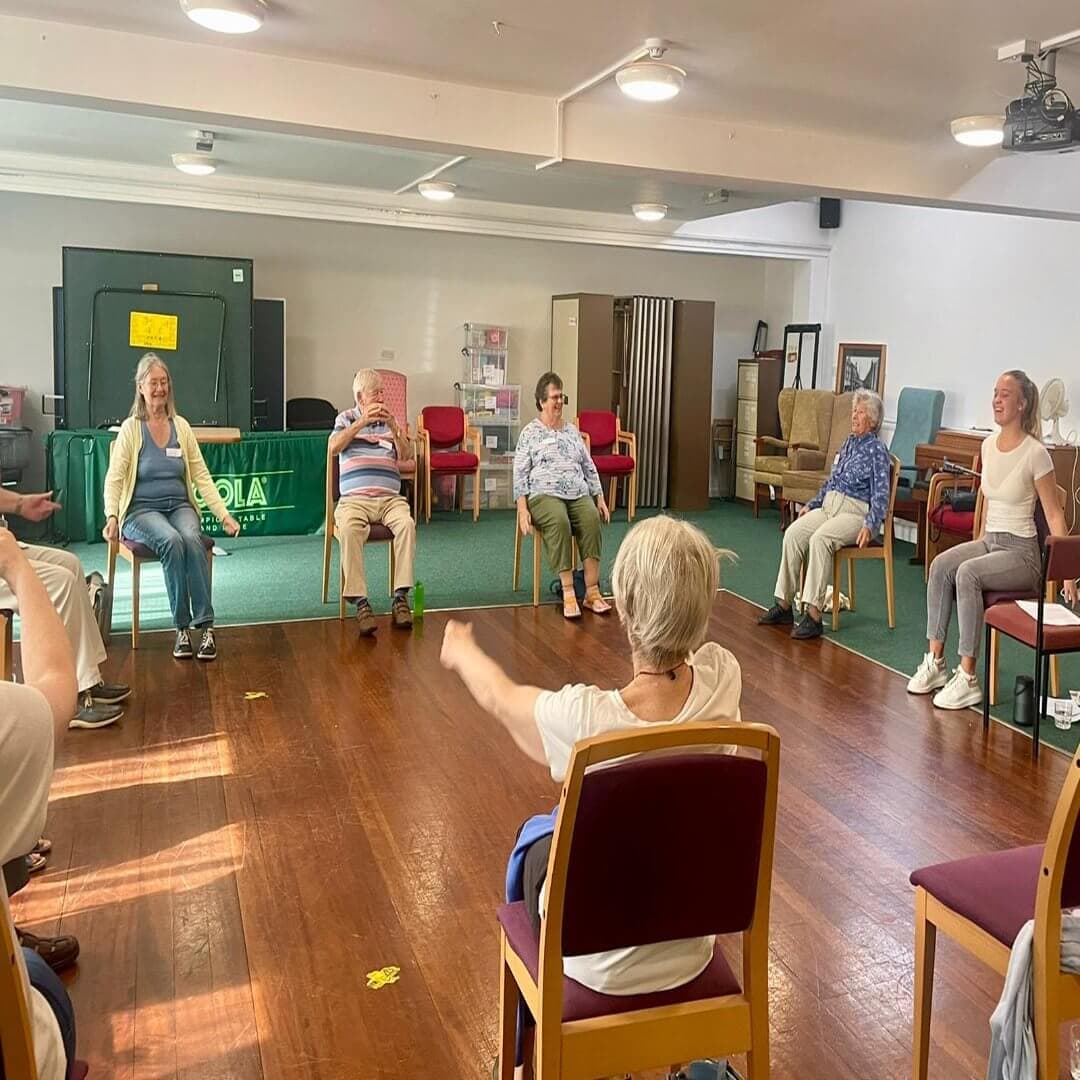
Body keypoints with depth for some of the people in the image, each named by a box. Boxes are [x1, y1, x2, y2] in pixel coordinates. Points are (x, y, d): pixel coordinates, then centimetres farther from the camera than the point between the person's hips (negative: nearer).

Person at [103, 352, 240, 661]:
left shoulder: (181, 426, 9)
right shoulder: (131, 428, 1)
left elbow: (202, 476, 7)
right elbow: (114, 480, -3)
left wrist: (224, 515, -2)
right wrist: (111, 516, -20)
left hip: (180, 506, 2)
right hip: (142, 510, -2)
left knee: (191, 539, -32)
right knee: (171, 541, -34)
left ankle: (205, 626, -33)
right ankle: (182, 627, -26)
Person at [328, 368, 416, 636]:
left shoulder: (390, 420, 20)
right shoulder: (346, 418, 15)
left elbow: (406, 456, 9)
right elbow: (333, 447, -4)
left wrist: (393, 427, -6)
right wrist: (362, 422, -13)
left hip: (390, 498, 2)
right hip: (354, 499, -2)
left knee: (407, 524, -31)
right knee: (348, 529, -34)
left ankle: (401, 597, -28)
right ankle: (360, 601, -32)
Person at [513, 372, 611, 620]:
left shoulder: (572, 431, 21)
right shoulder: (530, 433, 8)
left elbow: (589, 467, 22)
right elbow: (520, 473, 1)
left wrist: (600, 498, 11)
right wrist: (522, 509, -11)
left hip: (579, 495, 4)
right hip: (545, 494, -4)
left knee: (592, 520, -29)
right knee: (559, 522, -36)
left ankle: (592, 591, -31)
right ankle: (568, 592, -35)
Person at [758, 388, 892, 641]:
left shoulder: (877, 450, -5)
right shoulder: (849, 442, 18)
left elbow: (881, 496, -12)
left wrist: (870, 526, -25)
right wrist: (811, 504, 19)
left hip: (857, 513, -7)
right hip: (828, 507, 7)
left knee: (819, 539, -34)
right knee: (793, 533, -18)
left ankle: (813, 615, -35)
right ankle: (784, 605, -16)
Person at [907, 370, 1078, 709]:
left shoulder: (1035, 453, -14)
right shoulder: (988, 445, 7)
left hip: (1022, 551, -6)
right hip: (989, 540, 6)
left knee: (967, 573, -32)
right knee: (941, 564, -21)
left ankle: (967, 679, -27)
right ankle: (935, 662, -17)